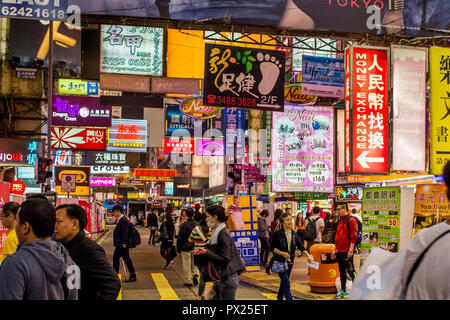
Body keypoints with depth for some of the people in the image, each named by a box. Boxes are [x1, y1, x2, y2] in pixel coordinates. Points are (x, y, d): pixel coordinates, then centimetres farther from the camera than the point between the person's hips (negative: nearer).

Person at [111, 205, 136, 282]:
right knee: (115, 258, 16)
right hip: (119, 244, 10)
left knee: (126, 259, -5)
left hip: (122, 245, -10)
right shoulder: (120, 220, 14)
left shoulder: (123, 220, -17)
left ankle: (133, 276, 1)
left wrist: (124, 243, -24)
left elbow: (125, 232, -22)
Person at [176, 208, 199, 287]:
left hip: (186, 248, -3)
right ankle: (195, 274, -3)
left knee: (186, 265, 6)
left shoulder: (183, 225, -12)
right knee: (194, 263, 20)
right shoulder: (197, 224, -2)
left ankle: (188, 281, 10)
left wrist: (178, 250, 1)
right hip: (195, 248, 3)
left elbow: (179, 238, -8)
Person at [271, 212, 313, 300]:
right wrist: (282, 253, -20)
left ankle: (280, 297, 30)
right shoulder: (277, 234, -12)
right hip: (280, 262, -5)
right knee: (286, 282, -11)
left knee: (284, 282, 15)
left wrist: (308, 256, -5)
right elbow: (272, 247, -8)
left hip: (290, 261, 6)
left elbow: (300, 246, 6)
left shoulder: (294, 234, 4)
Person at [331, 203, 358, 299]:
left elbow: (353, 237, -15)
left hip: (347, 252, -8)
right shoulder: (340, 221, 16)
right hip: (339, 251, 8)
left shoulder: (351, 220, -9)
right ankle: (343, 291, 20)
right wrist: (334, 250, 19)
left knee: (351, 271, -4)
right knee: (342, 272, 13)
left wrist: (350, 250, -20)